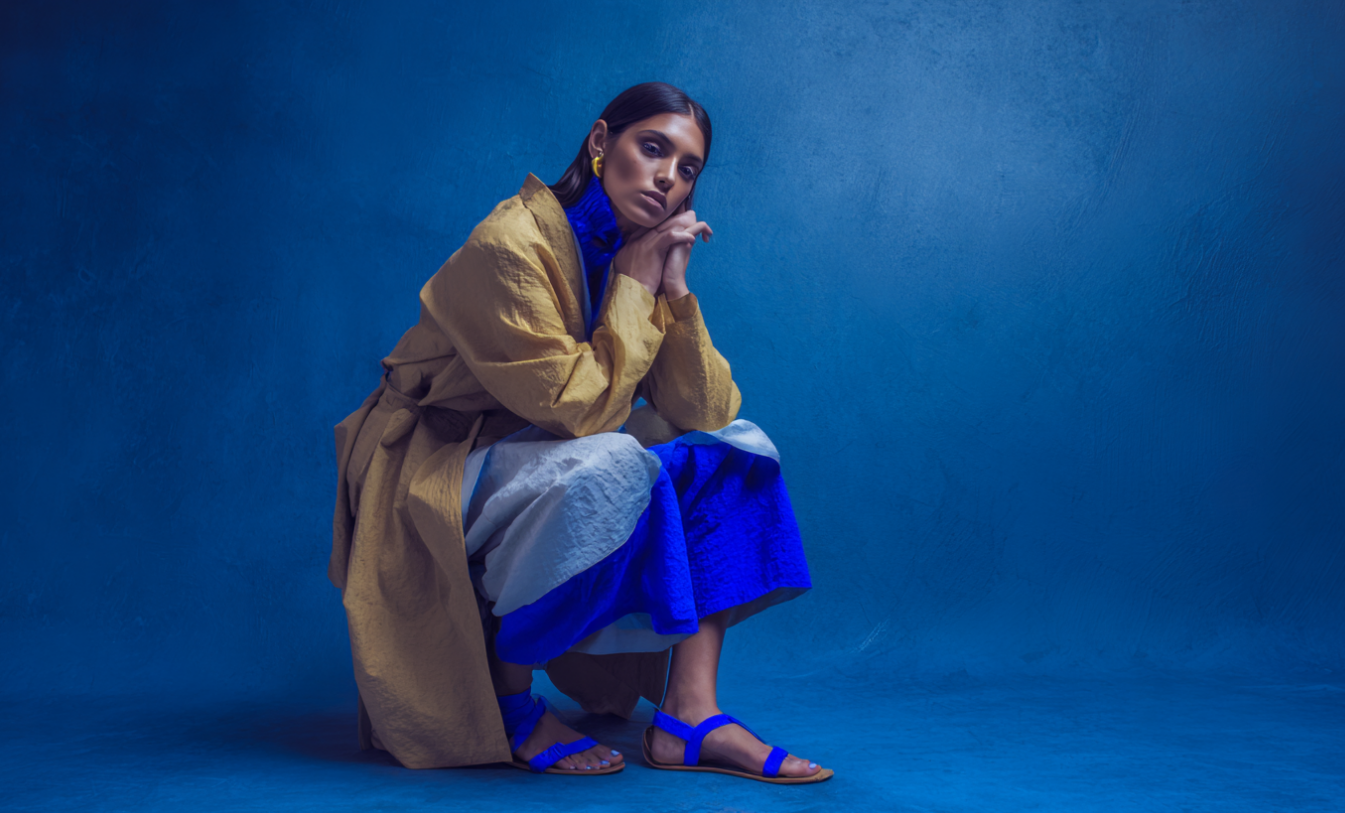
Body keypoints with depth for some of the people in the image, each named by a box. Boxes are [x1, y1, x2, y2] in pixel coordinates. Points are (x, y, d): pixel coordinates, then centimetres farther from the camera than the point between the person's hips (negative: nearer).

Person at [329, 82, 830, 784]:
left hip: (543, 457, 8)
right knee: (602, 468, -35)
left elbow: (707, 412, -5)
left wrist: (674, 288, -15)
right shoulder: (510, 245, -21)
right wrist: (635, 285, -20)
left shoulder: (640, 253, 2)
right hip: (430, 473, -8)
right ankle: (508, 699, -14)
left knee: (732, 449, -4)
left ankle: (690, 715, -13)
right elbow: (578, 408, -26)